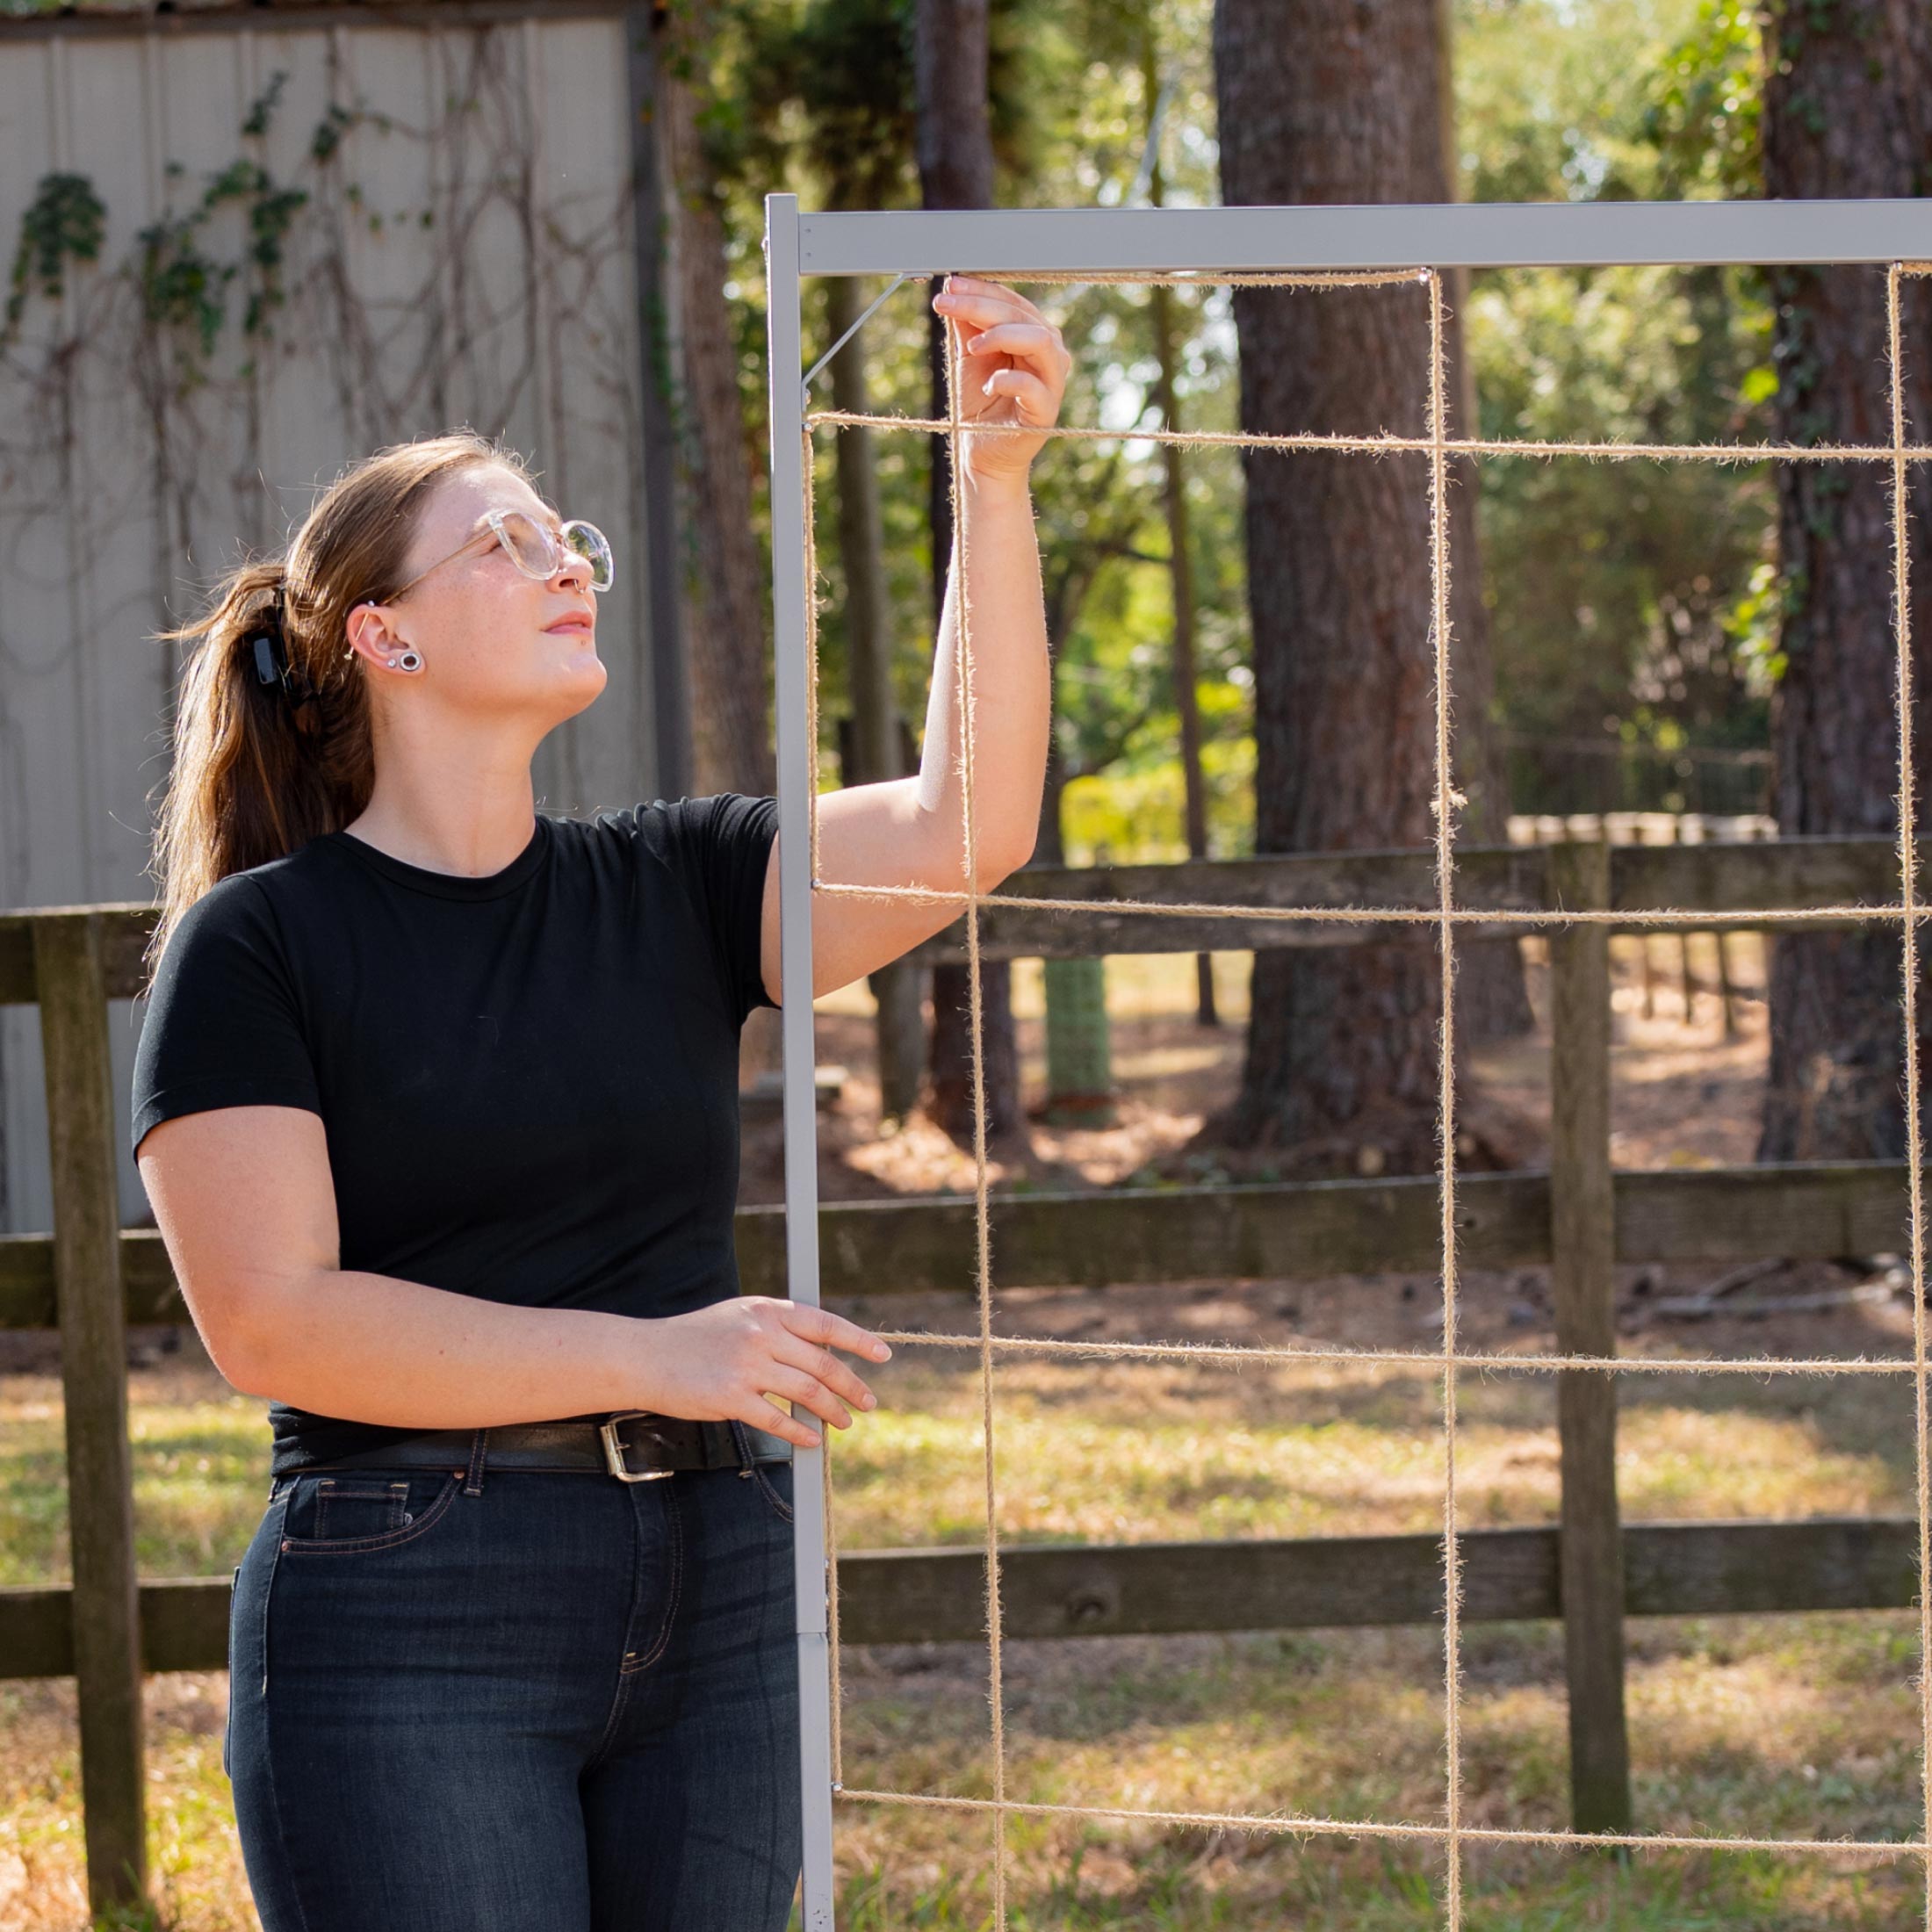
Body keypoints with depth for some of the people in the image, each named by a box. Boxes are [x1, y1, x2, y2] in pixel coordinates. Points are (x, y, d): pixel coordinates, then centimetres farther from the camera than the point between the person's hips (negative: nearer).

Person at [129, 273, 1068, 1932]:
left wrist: (998, 484, -14)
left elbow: (966, 828, -5)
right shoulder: (254, 942, -1)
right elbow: (269, 1317, -12)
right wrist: (648, 1357, -19)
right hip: (415, 1612, -4)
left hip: (720, 1594, 5)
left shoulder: (671, 890, 11)